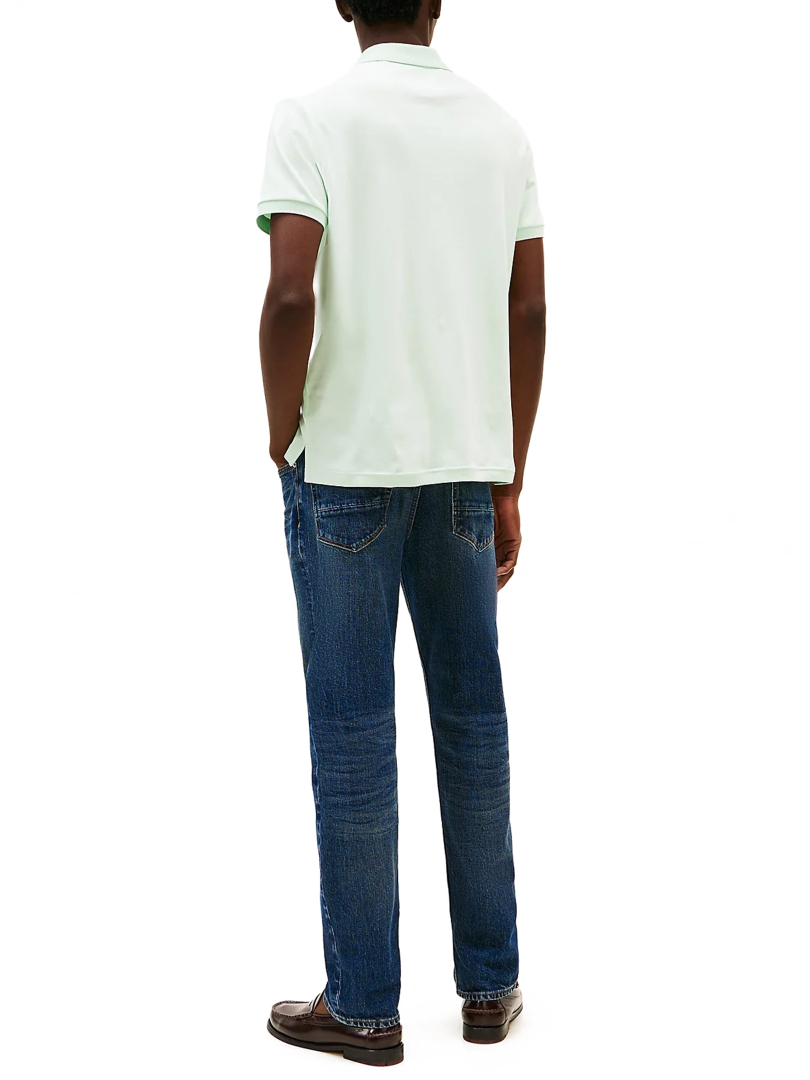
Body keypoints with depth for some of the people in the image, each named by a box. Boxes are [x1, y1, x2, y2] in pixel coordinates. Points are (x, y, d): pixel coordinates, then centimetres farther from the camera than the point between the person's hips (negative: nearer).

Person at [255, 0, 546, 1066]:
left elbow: (291, 297, -17)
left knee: (353, 733, 3)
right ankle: (490, 984, 23)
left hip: (347, 461, -4)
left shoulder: (312, 118, -5)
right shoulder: (502, 129, 7)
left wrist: (282, 438, -1)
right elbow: (529, 316, 6)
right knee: (472, 718, 12)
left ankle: (364, 1005, 13)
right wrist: (507, 485, 12)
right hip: (467, 461, 4)